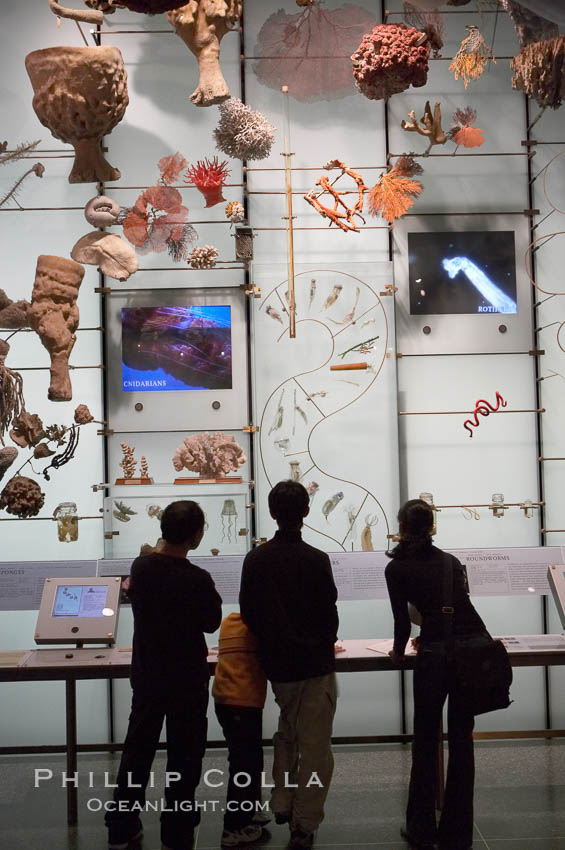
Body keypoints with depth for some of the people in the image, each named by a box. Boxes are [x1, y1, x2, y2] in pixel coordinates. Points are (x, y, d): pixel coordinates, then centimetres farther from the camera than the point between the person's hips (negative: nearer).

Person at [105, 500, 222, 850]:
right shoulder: (197, 579, -22)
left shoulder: (140, 566, -6)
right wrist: (213, 598, 9)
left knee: (137, 749, 16)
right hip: (187, 678, -5)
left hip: (147, 674, 5)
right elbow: (211, 623, -8)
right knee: (184, 755, 9)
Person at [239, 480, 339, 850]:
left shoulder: (255, 559, -5)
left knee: (287, 734, 26)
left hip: (277, 663, 4)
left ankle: (282, 803, 30)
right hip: (315, 665, -4)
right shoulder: (316, 560, -15)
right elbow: (329, 612, -9)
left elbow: (247, 611, 1)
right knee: (314, 745, 7)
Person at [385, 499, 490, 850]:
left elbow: (403, 620, 1)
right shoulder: (451, 561, 18)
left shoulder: (397, 568, 3)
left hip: (436, 655, -4)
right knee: (462, 741, 13)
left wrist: (399, 652, 20)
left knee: (426, 742, 11)